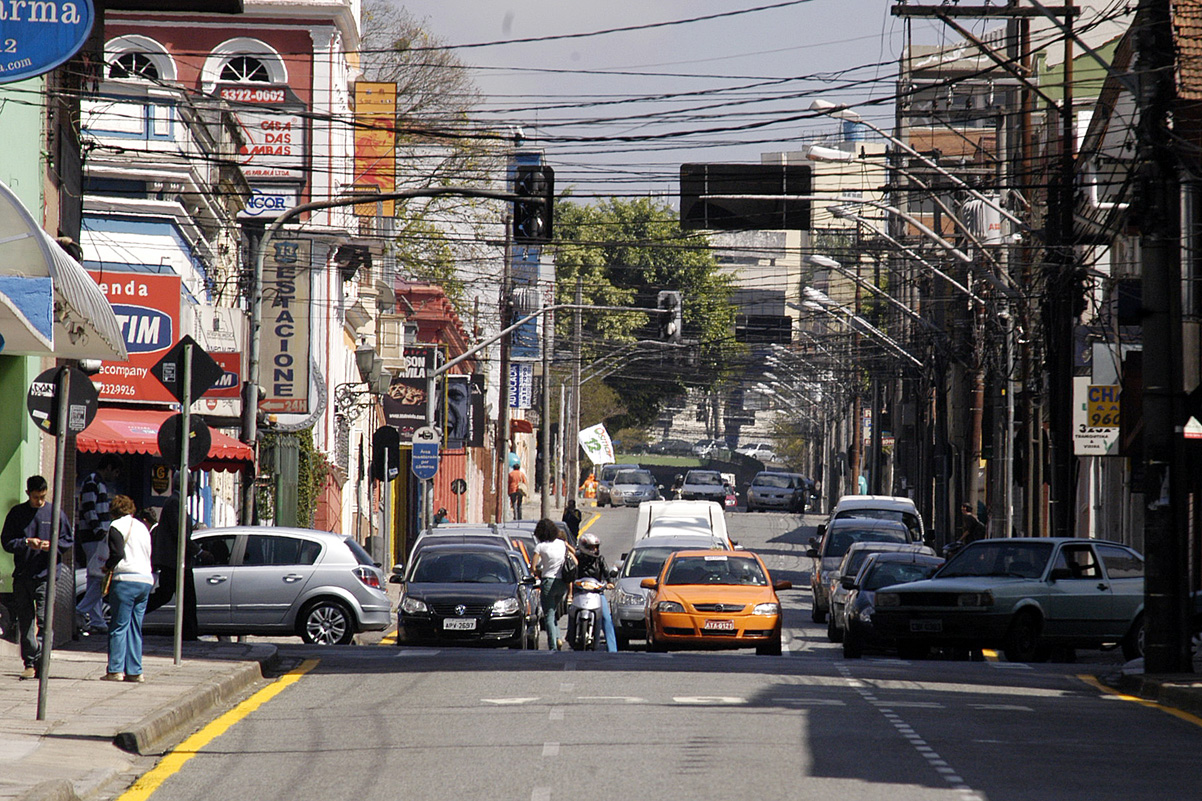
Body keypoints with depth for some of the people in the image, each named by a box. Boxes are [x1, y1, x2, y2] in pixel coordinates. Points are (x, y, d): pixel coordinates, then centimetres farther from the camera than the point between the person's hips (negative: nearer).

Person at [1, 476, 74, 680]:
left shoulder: (56, 514, 5)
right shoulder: (17, 513, 7)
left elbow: (69, 541, 9)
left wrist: (52, 546, -10)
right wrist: (26, 542, -12)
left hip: (46, 575, -2)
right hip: (22, 576, 2)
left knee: (44, 620, -10)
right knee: (25, 621, 4)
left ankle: (40, 662, -7)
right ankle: (29, 663, 10)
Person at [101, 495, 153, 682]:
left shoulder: (117, 526, -1)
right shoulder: (143, 527, 20)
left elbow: (117, 553, -13)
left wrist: (107, 567, 5)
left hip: (126, 579, -7)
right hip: (146, 580, 7)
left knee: (119, 627, -4)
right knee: (135, 629, 10)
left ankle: (115, 670, -8)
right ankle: (134, 671, 7)